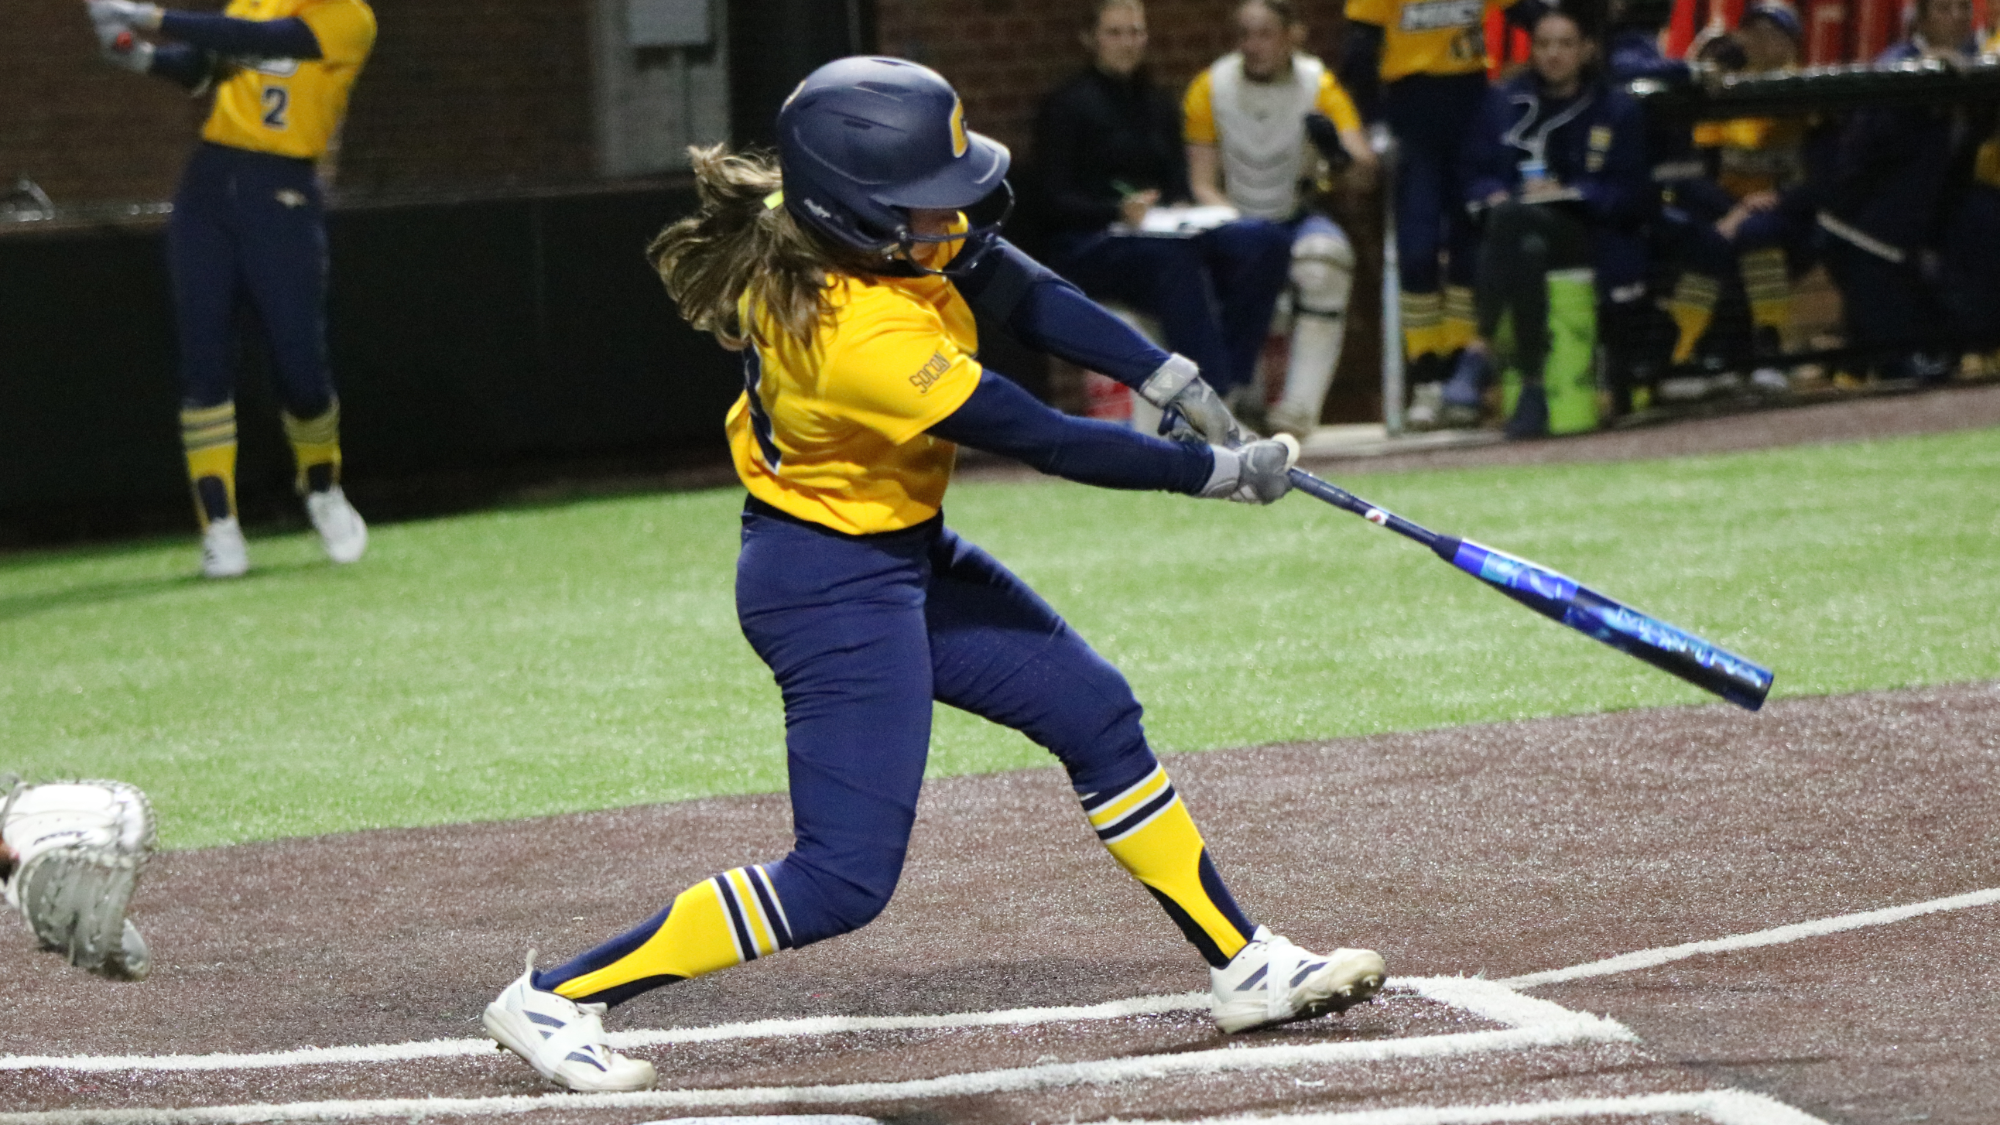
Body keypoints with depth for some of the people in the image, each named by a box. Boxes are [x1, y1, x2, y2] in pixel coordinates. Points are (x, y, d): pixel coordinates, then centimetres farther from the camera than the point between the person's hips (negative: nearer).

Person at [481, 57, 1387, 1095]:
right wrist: (1220, 472, -16)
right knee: (843, 881, -9)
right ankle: (553, 1000, -2)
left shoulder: (840, 224, -10)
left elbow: (1022, 296, -1)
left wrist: (1175, 383, -9)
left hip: (905, 558, 10)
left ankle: (1244, 967, 28)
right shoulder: (863, 337, -34)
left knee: (1096, 715, 16)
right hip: (831, 588, -10)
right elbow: (1046, 441, -26)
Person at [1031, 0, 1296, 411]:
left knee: (1266, 240, -21)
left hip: (1164, 233, 6)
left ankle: (1231, 386, -30)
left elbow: (1179, 186, 17)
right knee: (1172, 256, -40)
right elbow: (1054, 202, -6)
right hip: (1085, 244, -6)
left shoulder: (1158, 104, 21)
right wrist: (1120, 211, -23)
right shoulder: (1066, 105, 2)